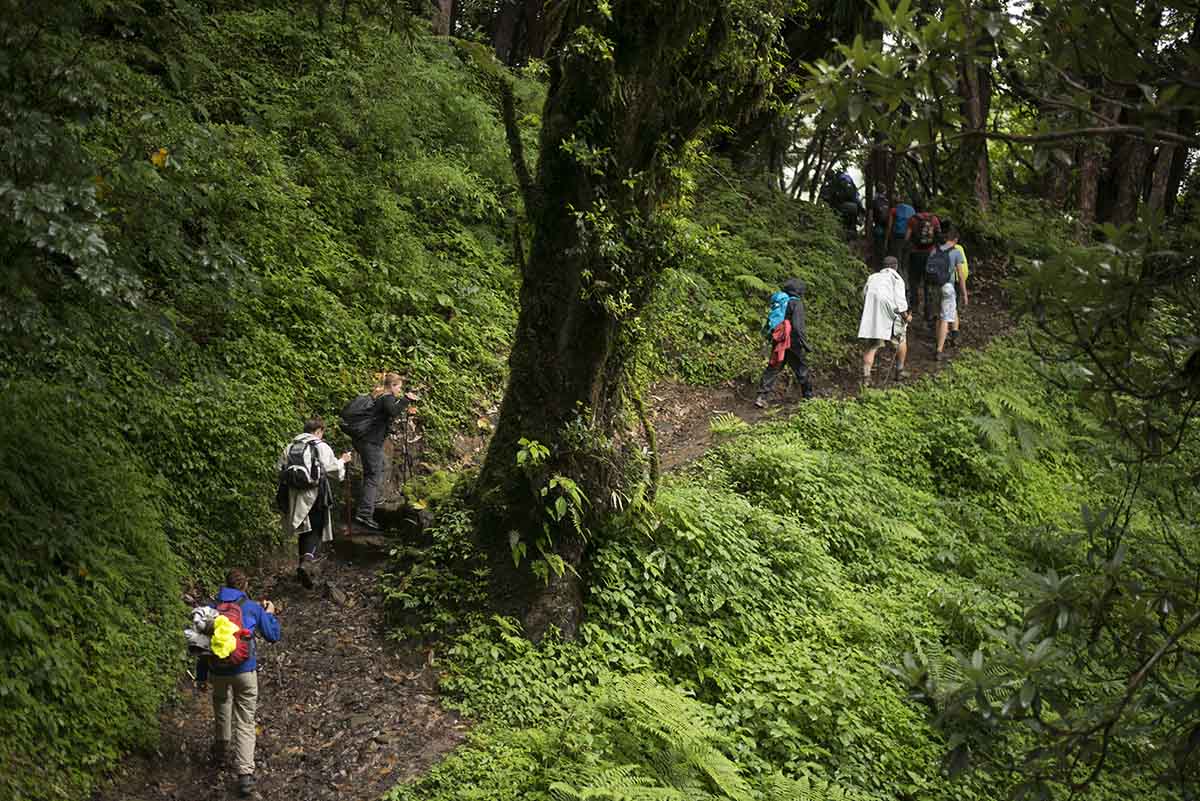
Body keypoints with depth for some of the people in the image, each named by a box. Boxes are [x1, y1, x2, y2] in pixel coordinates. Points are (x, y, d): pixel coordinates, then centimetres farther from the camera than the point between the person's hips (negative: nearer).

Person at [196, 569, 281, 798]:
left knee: (222, 709, 29)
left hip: (218, 671, 2)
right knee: (245, 723, 1)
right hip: (245, 671, -2)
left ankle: (222, 749, 49)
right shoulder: (253, 608, -2)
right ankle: (244, 773, -10)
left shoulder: (212, 608, 3)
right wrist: (270, 614, 26)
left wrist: (201, 677, 13)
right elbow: (273, 636, 8)